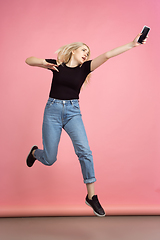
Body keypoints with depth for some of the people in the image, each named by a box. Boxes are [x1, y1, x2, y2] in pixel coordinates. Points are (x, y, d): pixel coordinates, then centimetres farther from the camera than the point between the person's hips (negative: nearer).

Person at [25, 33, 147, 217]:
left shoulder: (85, 68, 6)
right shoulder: (57, 64, 5)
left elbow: (107, 55, -5)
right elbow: (28, 60, 6)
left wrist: (132, 44, -15)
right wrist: (44, 63, -14)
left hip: (73, 112, 1)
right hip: (53, 110, -1)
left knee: (84, 151, -19)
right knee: (49, 159, 2)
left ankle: (91, 196, -6)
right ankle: (35, 152, 40)